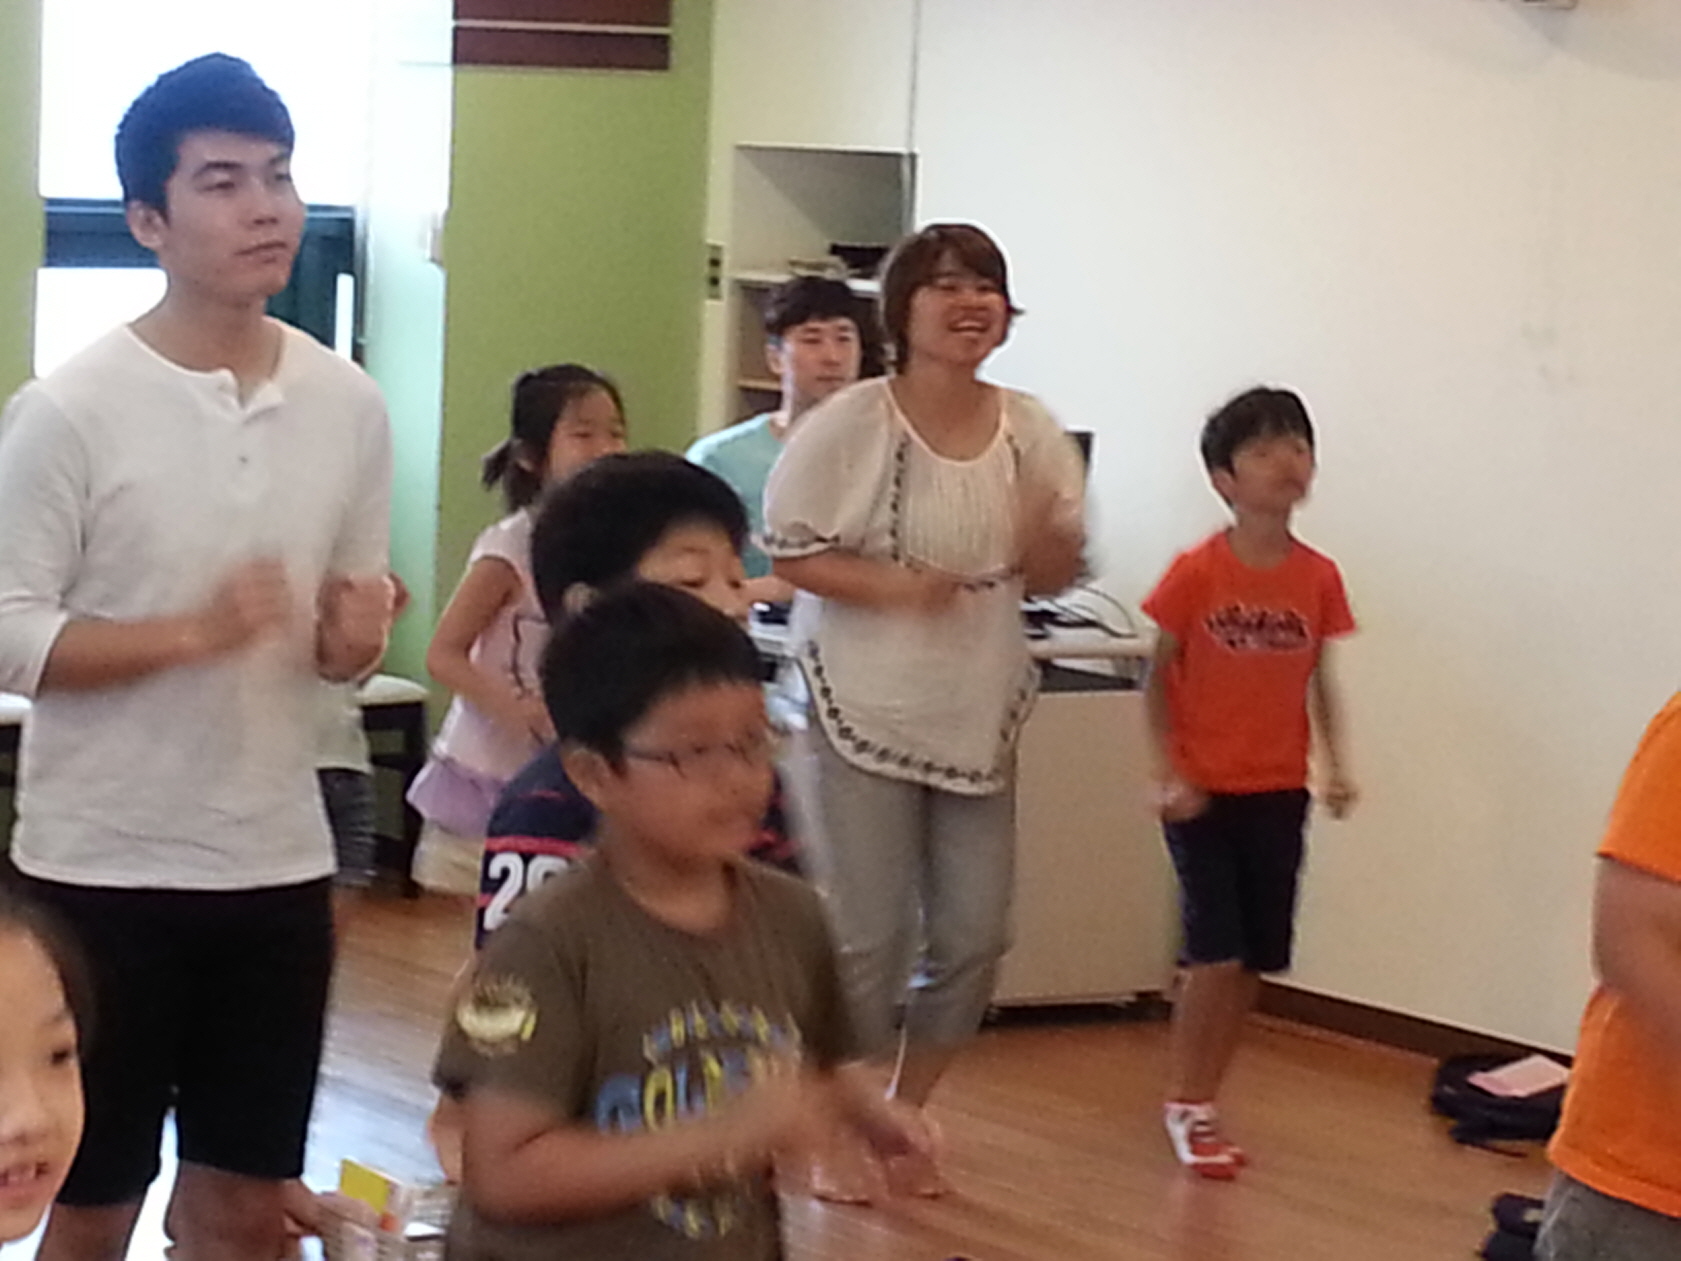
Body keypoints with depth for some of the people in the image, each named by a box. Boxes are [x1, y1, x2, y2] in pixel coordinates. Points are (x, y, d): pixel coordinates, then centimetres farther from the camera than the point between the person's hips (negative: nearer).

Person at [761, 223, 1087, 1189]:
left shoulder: (1029, 431, 1)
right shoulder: (851, 425, -13)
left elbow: (1050, 578, 7)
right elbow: (788, 550, -9)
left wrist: (1047, 536, -16)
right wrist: (891, 586, -23)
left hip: (978, 717, 5)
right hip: (865, 710, -5)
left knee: (974, 939, 9)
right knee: (868, 939, -3)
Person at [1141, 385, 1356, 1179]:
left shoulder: (1318, 578, -1)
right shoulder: (1197, 574, -10)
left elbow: (1318, 680, 8)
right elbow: (1158, 679, -4)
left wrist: (1335, 765, -2)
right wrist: (1168, 775, -10)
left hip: (1277, 793, 4)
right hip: (1204, 792, -4)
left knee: (1254, 963, 6)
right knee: (1217, 955, -9)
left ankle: (1199, 1101, 22)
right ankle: (1186, 1106, 9)